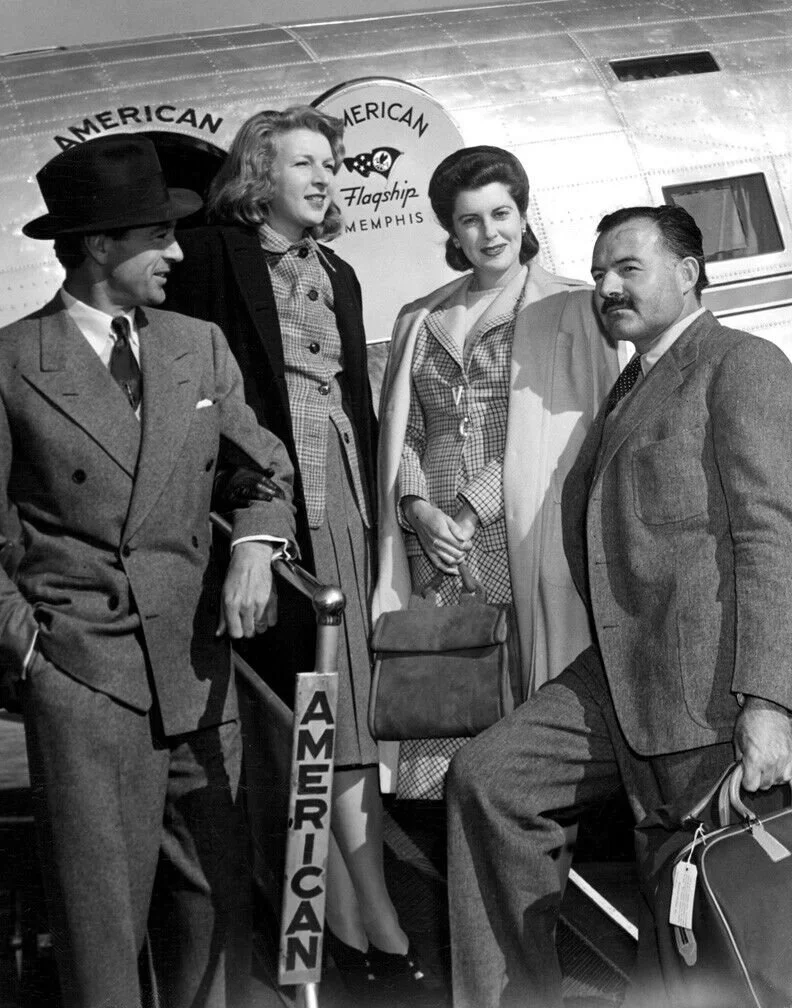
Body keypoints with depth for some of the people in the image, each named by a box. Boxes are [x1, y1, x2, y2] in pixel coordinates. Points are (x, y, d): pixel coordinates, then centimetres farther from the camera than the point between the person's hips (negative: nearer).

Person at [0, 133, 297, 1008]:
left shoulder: (199, 346, 10)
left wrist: (254, 546, -3)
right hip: (80, 672, -4)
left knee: (211, 892, 12)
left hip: (199, 659, 5)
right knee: (101, 908, -2)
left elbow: (267, 467, 16)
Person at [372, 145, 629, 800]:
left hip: (528, 545, -3)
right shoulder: (421, 322, 20)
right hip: (438, 553, 3)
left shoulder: (573, 311, 7)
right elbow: (400, 429, 18)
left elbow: (576, 429, 0)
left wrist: (475, 508, -7)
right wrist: (418, 509, -1)